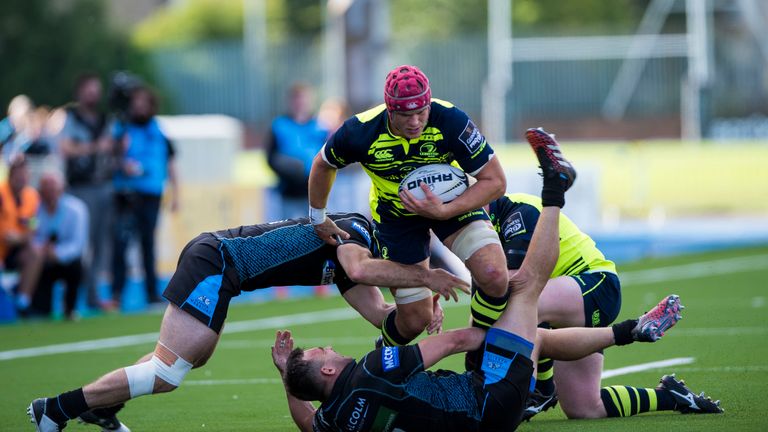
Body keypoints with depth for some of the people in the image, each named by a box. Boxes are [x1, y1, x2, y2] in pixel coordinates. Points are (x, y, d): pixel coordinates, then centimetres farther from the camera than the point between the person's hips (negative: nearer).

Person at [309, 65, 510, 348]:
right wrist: (318, 218, 9)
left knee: (494, 277, -24)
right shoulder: (361, 132, -28)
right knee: (415, 316, -2)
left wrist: (444, 211, -36)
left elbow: (495, 181, -24)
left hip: (451, 201, 0)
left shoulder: (450, 121, -32)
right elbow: (323, 165, -3)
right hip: (395, 215, 0)